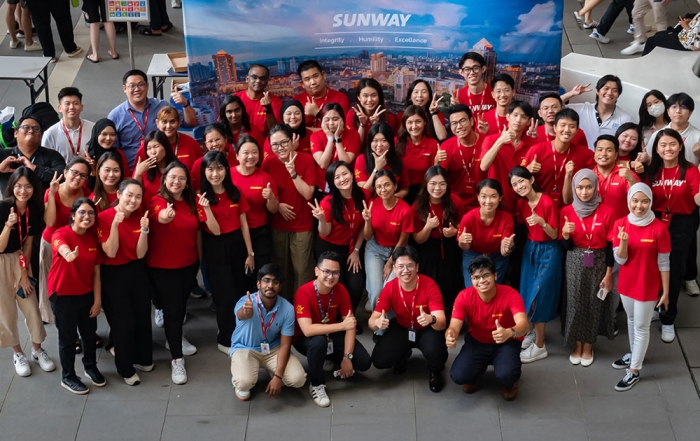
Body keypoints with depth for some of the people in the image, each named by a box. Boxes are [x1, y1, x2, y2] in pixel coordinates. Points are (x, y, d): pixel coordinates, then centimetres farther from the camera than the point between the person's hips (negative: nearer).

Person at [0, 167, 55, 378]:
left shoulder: (34, 210, -7)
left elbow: (28, 243, 2)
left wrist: (25, 273, 2)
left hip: (20, 261, 4)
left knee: (32, 307, 7)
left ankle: (37, 350, 25)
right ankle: (18, 353, 23)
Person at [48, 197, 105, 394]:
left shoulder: (93, 237, -2)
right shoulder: (61, 234, -19)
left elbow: (96, 272, 0)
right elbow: (63, 248, -46)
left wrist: (97, 300, -2)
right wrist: (69, 254, -69)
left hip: (86, 294, 5)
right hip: (63, 295, -5)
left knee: (90, 333, 18)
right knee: (68, 336, 7)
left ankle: (91, 367, 43)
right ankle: (68, 377, 27)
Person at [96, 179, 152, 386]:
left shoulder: (140, 216, -3)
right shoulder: (104, 217, -17)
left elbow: (140, 254, -7)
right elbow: (111, 252, -22)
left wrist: (144, 229, -22)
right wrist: (115, 224, -31)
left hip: (137, 272, 5)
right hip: (113, 275, -5)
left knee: (143, 317, 14)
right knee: (123, 322, 3)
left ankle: (143, 359, 37)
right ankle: (126, 369, 20)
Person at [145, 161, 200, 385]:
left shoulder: (190, 202, 1)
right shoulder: (157, 201, -18)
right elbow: (160, 216, -43)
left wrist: (198, 256, 12)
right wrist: (165, 216, -65)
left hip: (188, 264, 6)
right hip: (162, 267, -6)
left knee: (181, 304, 21)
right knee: (172, 308, -4)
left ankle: (175, 337, 46)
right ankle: (176, 360, 4)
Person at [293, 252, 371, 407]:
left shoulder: (341, 290, -14)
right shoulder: (303, 293, -29)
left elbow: (350, 325, -11)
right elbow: (307, 330, -38)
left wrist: (347, 357, -20)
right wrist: (342, 325, -39)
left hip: (332, 335, 4)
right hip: (306, 339, -4)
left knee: (364, 362, -14)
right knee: (319, 341, -40)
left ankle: (336, 362, 19)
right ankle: (316, 384, -15)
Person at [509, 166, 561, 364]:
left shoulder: (548, 202, -21)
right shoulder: (521, 203, -2)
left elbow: (554, 235, -17)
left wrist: (542, 222, -33)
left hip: (548, 251, -6)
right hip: (530, 249, 6)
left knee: (539, 295, -5)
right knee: (527, 293, 10)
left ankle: (539, 346, 5)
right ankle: (532, 332, 29)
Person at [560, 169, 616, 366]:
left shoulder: (607, 212, -8)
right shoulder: (567, 212, -4)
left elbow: (610, 246, -4)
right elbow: (566, 246, -1)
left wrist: (608, 274, -5)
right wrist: (565, 234, -23)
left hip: (598, 263, -1)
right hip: (575, 264, 1)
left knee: (594, 304, 6)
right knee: (575, 303, 3)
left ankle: (588, 346, 21)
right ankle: (577, 345, 20)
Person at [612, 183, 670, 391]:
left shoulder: (659, 228, -18)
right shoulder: (620, 224, -8)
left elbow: (664, 263, -11)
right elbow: (620, 259, -8)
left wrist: (666, 292, -8)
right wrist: (623, 242, -28)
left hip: (648, 286, -4)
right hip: (626, 283, 4)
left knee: (641, 327, 7)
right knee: (631, 321, 24)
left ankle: (634, 371, 17)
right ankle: (634, 354, 45)